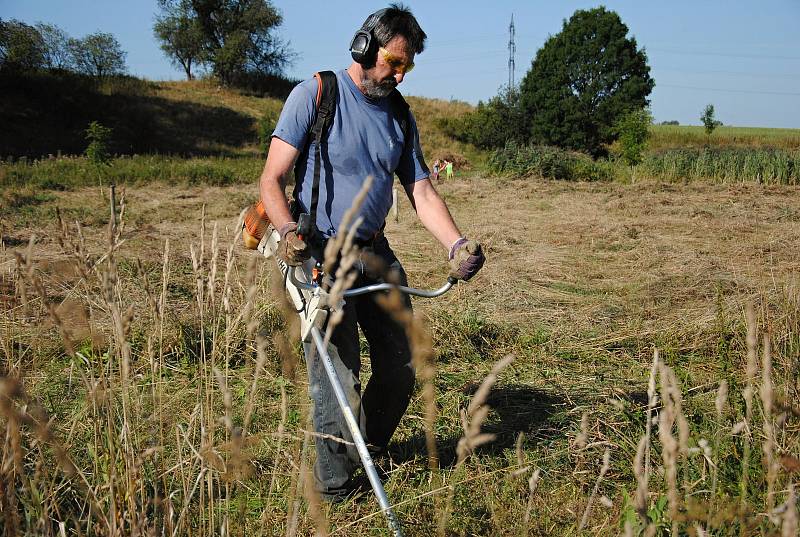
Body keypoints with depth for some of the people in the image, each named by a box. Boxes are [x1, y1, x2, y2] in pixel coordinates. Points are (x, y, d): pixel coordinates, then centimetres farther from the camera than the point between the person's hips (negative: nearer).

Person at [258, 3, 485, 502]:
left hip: (376, 254, 6)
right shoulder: (315, 95, -6)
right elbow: (272, 180, -10)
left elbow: (422, 191, 6)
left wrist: (458, 245, -10)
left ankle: (368, 450, 32)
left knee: (401, 365, 9)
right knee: (337, 376, -8)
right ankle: (336, 486, 8)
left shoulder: (401, 116, 11)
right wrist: (288, 230, -30)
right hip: (321, 255, -6)